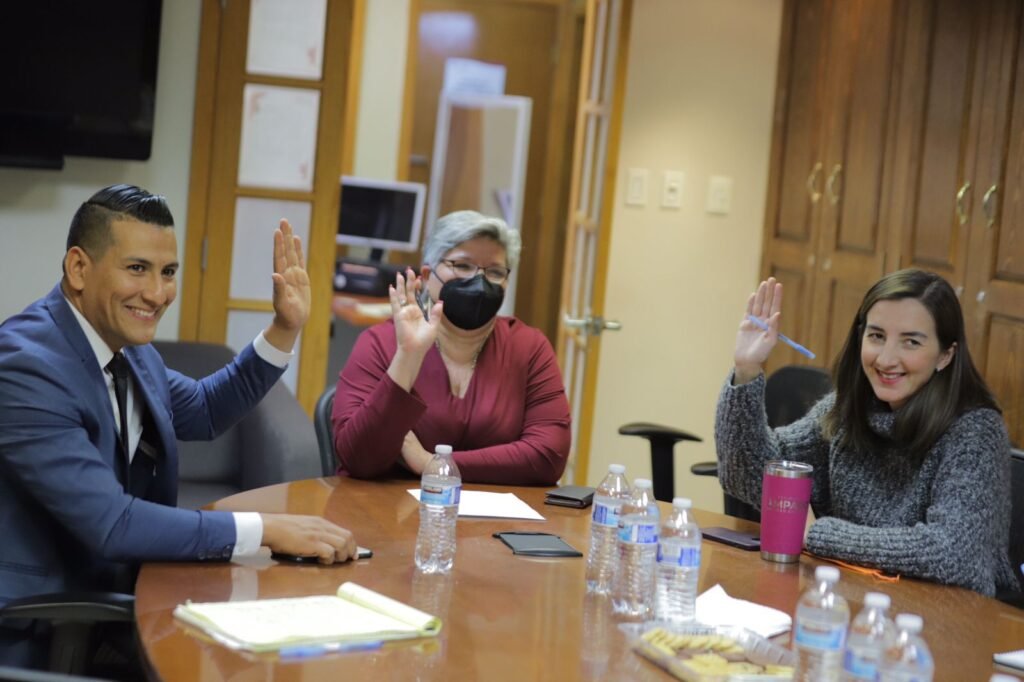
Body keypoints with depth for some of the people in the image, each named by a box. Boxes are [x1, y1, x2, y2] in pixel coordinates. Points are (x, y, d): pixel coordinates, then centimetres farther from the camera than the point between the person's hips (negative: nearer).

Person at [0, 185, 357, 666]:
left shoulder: (127, 343, 3)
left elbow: (205, 412, 22)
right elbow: (109, 524, -27)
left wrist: (285, 329, 9)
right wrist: (266, 529, -25)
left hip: (115, 603, 8)